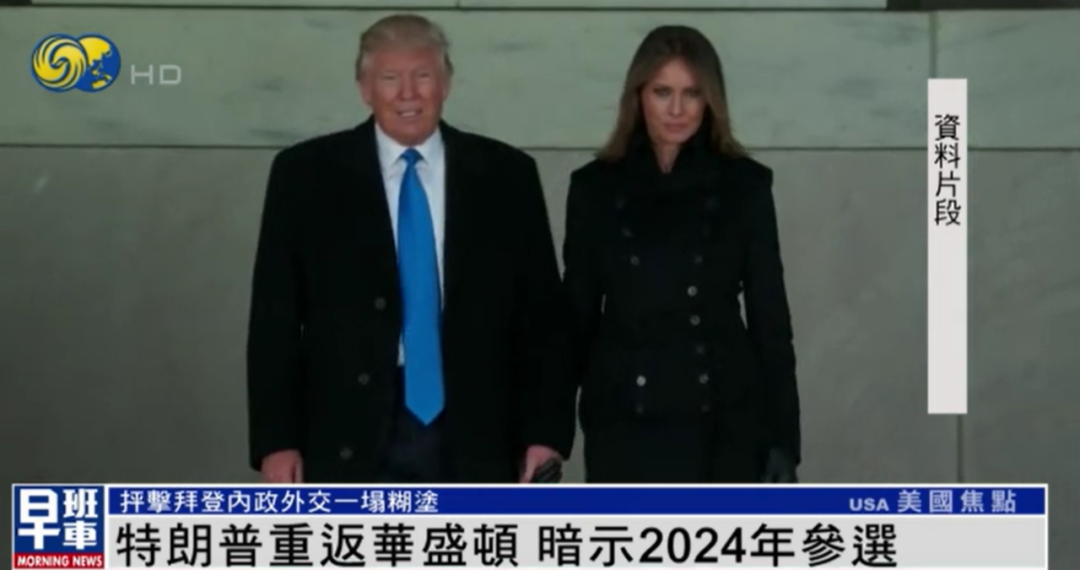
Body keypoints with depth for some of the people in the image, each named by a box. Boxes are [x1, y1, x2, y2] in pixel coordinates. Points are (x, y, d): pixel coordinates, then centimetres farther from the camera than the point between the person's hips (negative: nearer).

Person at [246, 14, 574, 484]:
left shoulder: (507, 175, 6)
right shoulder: (305, 173, 3)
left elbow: (540, 312, 6)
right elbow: (275, 319, 2)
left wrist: (546, 432, -1)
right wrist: (276, 440, -4)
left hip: (474, 440, 1)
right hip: (350, 439, -1)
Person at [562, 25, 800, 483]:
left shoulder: (745, 185, 2)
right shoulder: (596, 187, 4)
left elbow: (770, 315, 3)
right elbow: (576, 312, 7)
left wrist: (782, 438, -1)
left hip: (723, 423, 0)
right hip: (624, 424, 1)